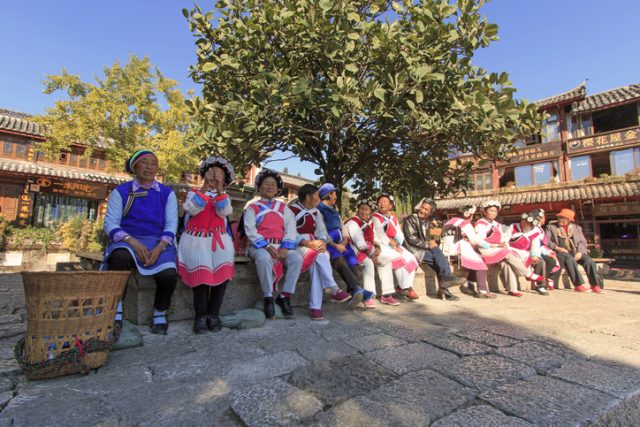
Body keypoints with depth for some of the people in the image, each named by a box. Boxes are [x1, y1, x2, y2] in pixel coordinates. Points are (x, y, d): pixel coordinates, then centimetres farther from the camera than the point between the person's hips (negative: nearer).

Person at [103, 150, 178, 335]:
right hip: (127, 241, 0)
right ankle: (116, 312, -23)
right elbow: (110, 223, -2)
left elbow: (171, 224, 2)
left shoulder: (167, 193, 9)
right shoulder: (120, 191, 6)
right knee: (120, 257, -37)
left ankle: (160, 314, -1)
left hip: (158, 243, 1)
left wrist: (159, 248, -16)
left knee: (169, 275, -28)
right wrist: (133, 242, -20)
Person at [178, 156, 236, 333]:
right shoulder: (193, 192, 14)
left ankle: (213, 314, -17)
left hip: (218, 239, 1)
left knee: (223, 265, -28)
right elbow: (193, 209, -8)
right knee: (201, 265, -30)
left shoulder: (224, 196, 18)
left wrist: (219, 188, -13)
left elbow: (223, 212, -5)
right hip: (196, 238, -1)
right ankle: (201, 315, -18)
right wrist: (205, 185, -13)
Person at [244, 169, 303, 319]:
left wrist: (285, 247, -11)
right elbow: (250, 230, -5)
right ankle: (268, 298, -21)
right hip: (260, 245, -3)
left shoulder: (283, 207, 18)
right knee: (264, 258, -38)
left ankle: (284, 296, -14)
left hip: (280, 245, 3)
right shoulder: (252, 207, 8)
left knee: (297, 258, -26)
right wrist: (267, 246, -17)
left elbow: (290, 229, 7)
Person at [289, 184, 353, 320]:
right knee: (319, 256, -32)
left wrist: (322, 242, -14)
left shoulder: (316, 212, 16)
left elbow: (322, 231, 8)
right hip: (297, 246, -4)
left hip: (314, 245, 5)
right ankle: (335, 290, -26)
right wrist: (307, 243, -25)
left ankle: (315, 306, -30)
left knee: (316, 263, -28)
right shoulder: (292, 210, -5)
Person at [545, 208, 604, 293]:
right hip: (560, 252, -4)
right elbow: (546, 241, 3)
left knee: (589, 260, -25)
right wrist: (557, 247, -14)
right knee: (570, 259, -35)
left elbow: (583, 242, 13)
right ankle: (578, 285, -36)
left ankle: (595, 285, -20)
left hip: (575, 252, 4)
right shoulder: (551, 227, 12)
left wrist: (579, 252, -7)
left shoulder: (577, 228, 21)